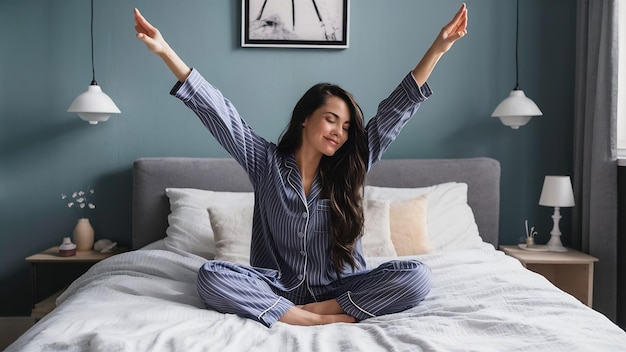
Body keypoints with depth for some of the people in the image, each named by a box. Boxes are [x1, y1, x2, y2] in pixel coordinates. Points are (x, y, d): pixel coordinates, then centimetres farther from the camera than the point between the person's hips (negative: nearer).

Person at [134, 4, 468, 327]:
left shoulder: (348, 170, 3)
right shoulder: (266, 162, 0)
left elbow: (396, 110, 0)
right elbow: (218, 112, -8)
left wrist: (437, 48, -5)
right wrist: (165, 50, -15)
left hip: (339, 290, 1)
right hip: (278, 289, -1)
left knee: (416, 275, -23)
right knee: (210, 276, -28)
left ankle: (316, 311, -21)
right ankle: (325, 320, -30)